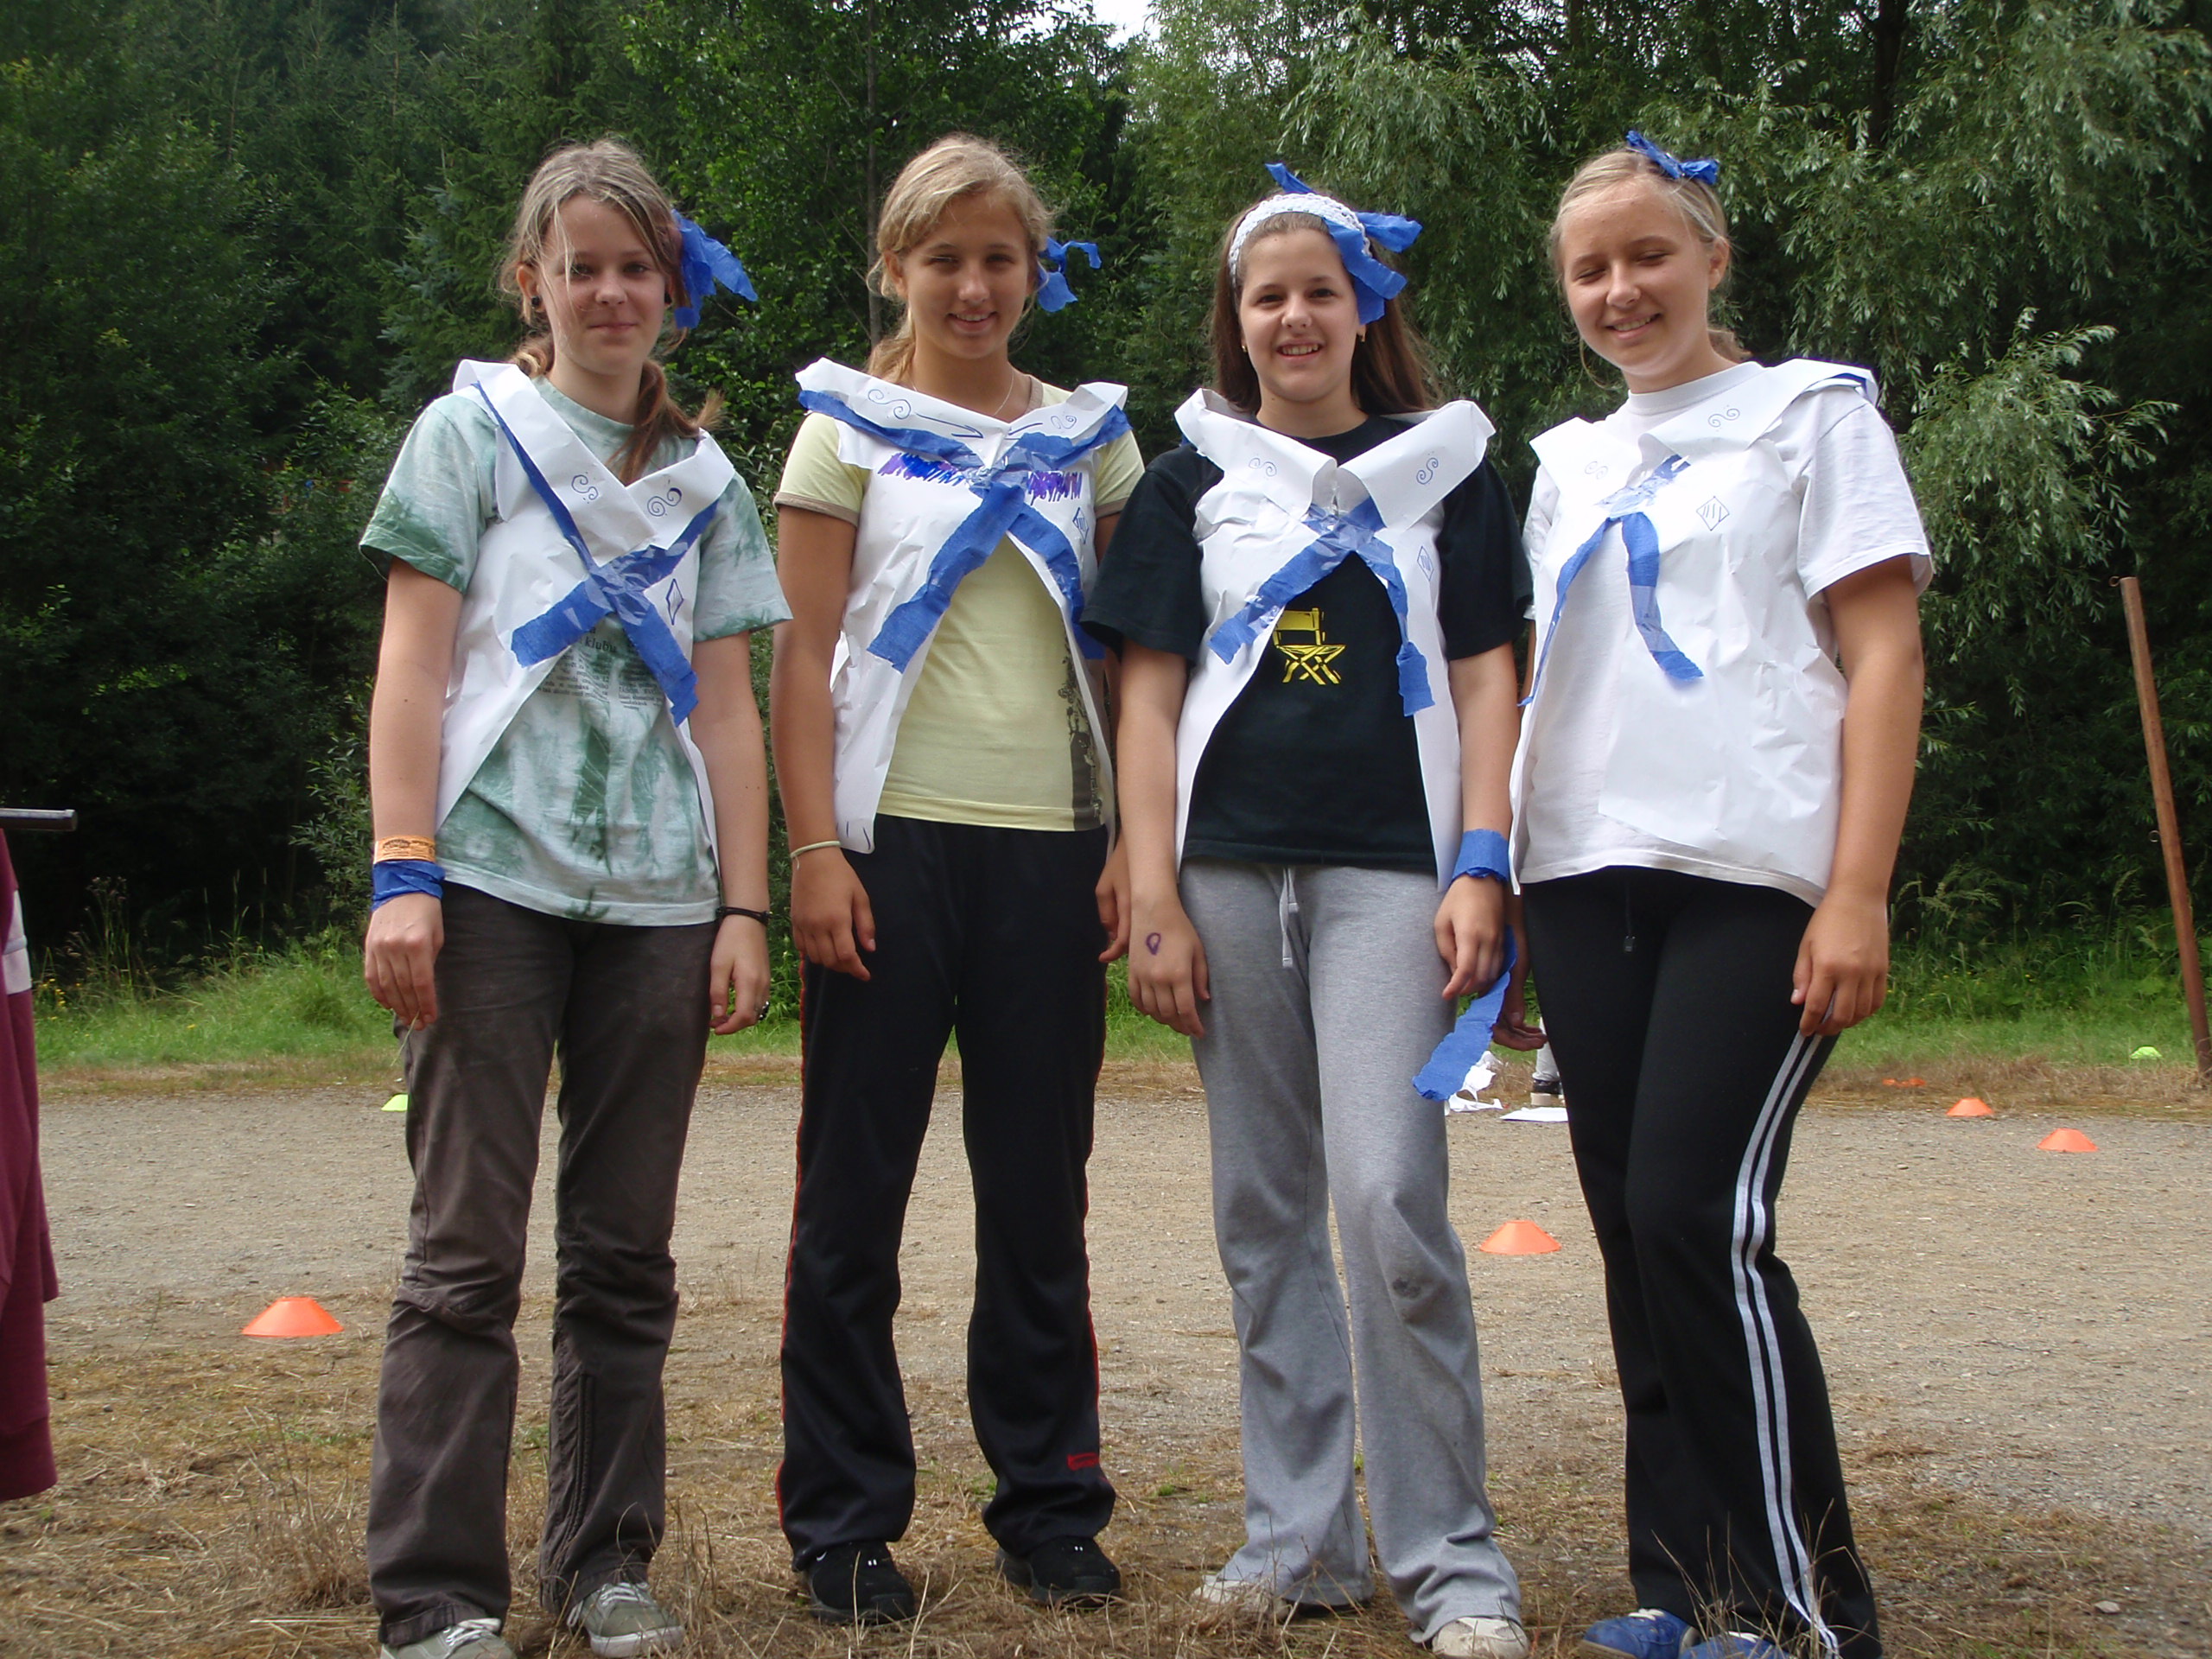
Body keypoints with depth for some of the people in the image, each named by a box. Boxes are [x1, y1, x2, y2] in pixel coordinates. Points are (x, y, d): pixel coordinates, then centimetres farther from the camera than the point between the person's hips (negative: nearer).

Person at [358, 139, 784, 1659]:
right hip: (496, 880, -3)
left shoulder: (705, 477, 16)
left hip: (658, 896, 4)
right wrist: (404, 871, -11)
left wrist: (745, 907, 5)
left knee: (626, 1253, 7)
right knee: (467, 1249, -5)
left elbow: (726, 708, 13)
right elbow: (412, 663, 0)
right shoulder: (472, 432, 6)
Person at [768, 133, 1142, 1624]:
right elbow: (804, 654, 0)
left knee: (1041, 1192, 7)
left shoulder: (1090, 436, 12)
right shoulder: (852, 427, 5)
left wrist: (1132, 846, 2)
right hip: (896, 835, -2)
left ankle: (1050, 1505, 18)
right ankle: (845, 1523, 11)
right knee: (856, 1190, 2)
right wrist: (815, 850, -10)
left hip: (1049, 844, 2)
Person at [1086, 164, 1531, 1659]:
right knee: (1265, 1211, 6)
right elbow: (1149, 696, 8)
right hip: (1230, 867, 3)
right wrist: (1154, 902, 0)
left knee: (1390, 1199, -13)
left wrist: (1480, 869, -5)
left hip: (1389, 866, -2)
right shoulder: (1192, 482, 13)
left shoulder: (1444, 464, 10)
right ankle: (1301, 1537, 16)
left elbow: (1486, 675, 7)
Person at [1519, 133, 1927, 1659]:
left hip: (1753, 876, -6)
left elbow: (1883, 657, -3)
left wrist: (1858, 895, -13)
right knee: (1632, 1229, 4)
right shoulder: (1571, 464, 20)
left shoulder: (1811, 413, 5)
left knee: (1700, 1216, -14)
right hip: (1586, 878, 6)